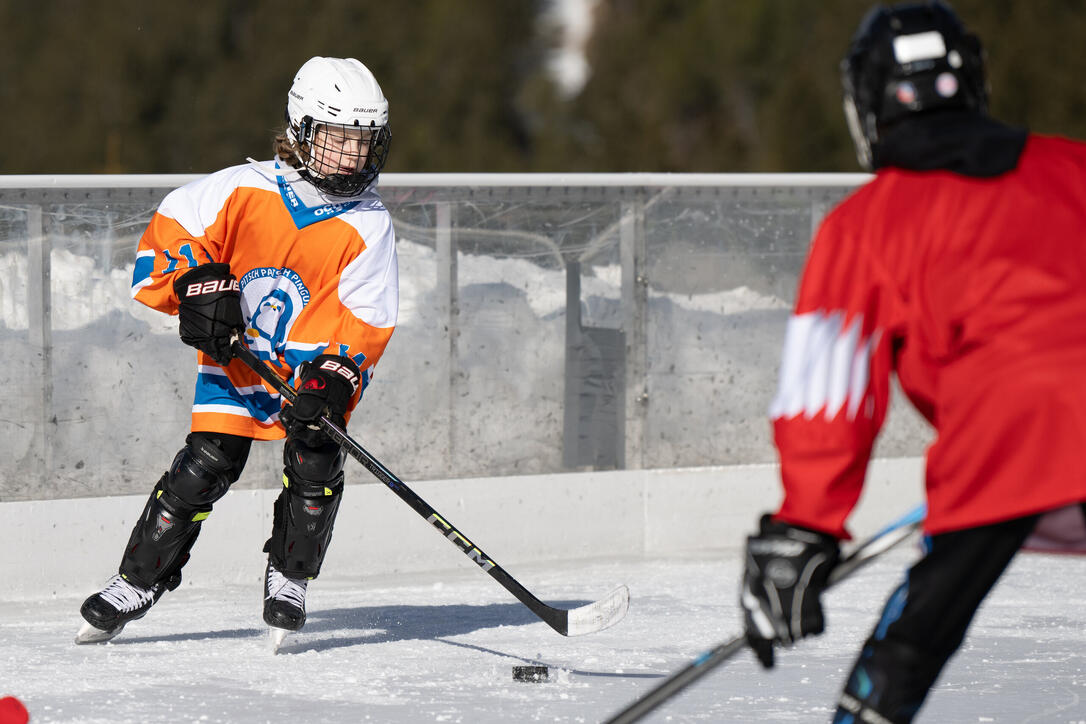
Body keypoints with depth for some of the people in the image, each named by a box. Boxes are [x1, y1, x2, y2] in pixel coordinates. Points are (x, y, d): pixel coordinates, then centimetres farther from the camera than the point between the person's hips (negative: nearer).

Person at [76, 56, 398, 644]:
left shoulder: (368, 225, -9)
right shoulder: (243, 189, -10)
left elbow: (366, 317, -15)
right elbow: (170, 228, -4)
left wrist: (335, 379, -30)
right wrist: (196, 281, -21)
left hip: (315, 366, 0)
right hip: (235, 357, 0)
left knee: (315, 463, -20)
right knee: (206, 464, -12)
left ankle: (288, 581, 2)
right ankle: (138, 583, 1)